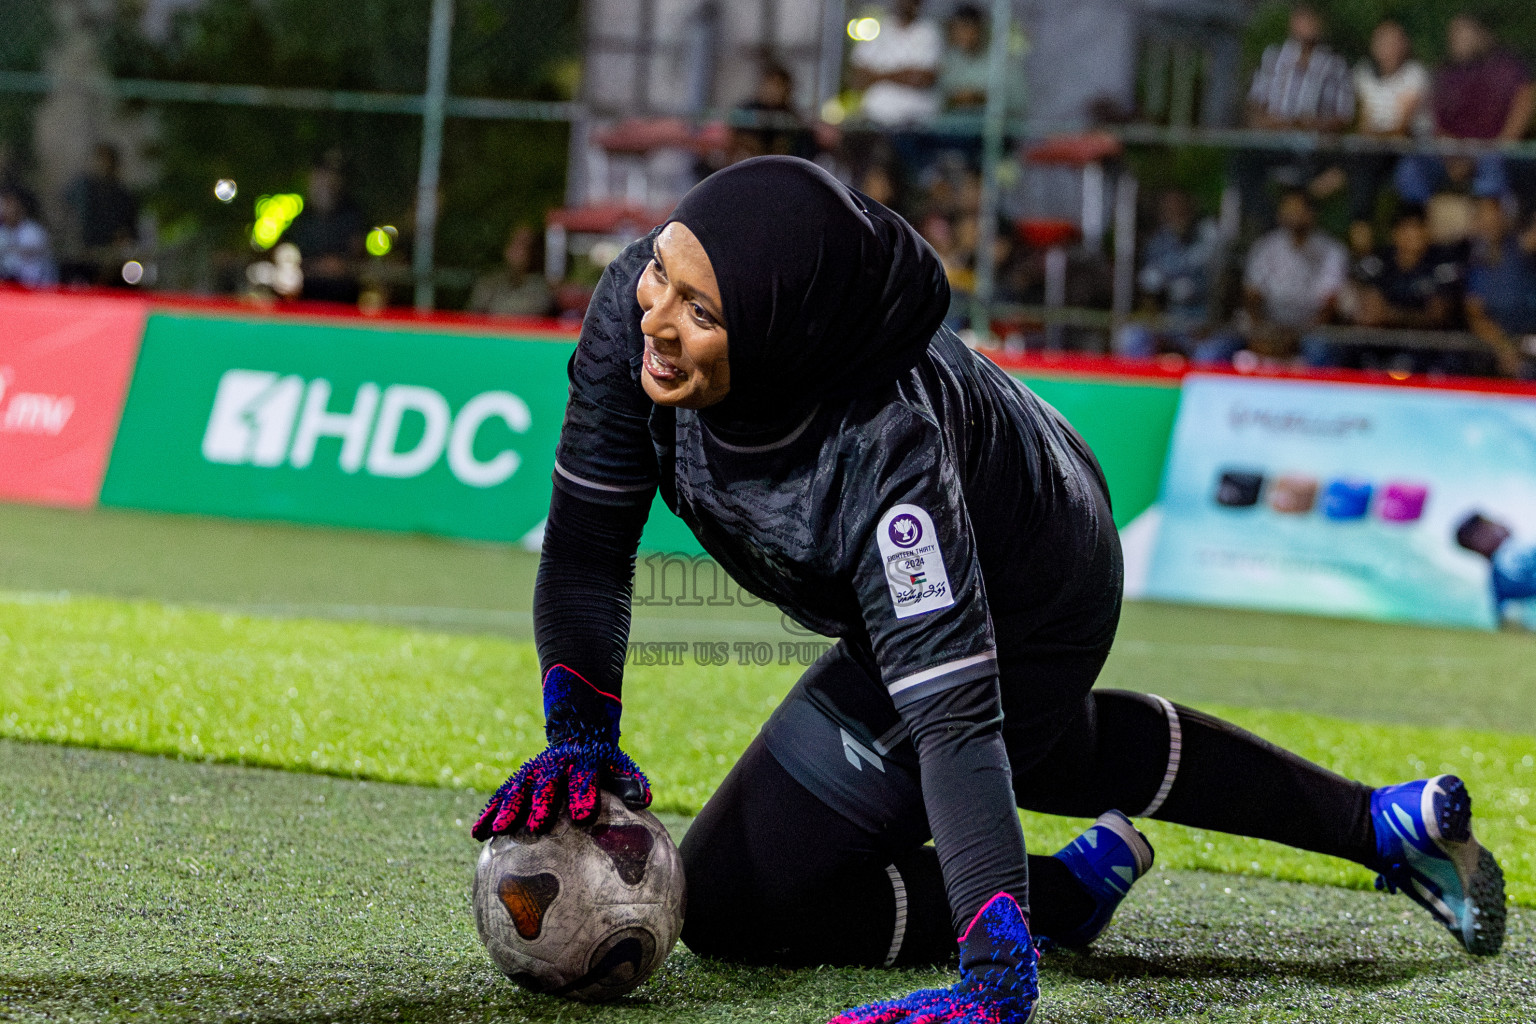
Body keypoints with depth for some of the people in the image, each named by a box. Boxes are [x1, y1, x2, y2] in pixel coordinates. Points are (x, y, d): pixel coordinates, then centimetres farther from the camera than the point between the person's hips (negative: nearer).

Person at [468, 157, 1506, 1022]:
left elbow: (954, 713, -46)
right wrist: (578, 738, -27)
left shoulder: (884, 450, -45)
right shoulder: (644, 301, -29)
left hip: (1023, 613, -7)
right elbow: (590, 538, -17)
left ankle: (1071, 889, 7)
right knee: (1052, 749, 38)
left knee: (724, 899, -5)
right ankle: (1390, 823, 48)